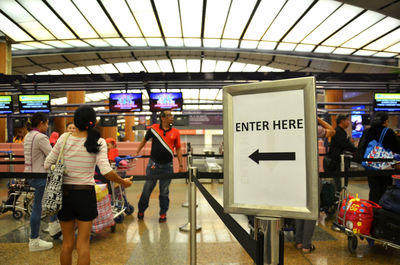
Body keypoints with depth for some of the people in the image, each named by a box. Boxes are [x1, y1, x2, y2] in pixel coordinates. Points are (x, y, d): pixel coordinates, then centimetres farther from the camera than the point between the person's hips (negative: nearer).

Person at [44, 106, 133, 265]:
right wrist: (124, 182, -5)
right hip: (85, 193, -2)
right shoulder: (98, 142, -10)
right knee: (83, 244, 8)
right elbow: (106, 171, -19)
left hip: (64, 192, 2)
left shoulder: (64, 138, -4)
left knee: (67, 243, 17)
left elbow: (47, 165, 2)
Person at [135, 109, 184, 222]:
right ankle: (141, 211, 29)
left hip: (167, 166, 0)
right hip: (153, 164, 0)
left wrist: (181, 165, 2)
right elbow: (144, 140, 14)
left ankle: (163, 214, 23)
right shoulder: (153, 129, -2)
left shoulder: (175, 132, 0)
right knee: (147, 189, 10)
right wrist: (137, 152, 12)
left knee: (164, 191, 9)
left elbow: (178, 149, 5)